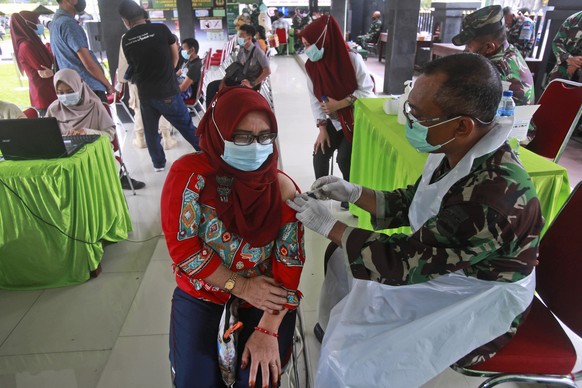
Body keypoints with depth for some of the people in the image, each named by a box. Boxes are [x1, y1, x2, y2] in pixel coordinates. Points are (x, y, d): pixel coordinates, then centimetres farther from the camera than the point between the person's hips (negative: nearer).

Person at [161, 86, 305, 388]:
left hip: (265, 300, 1)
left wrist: (268, 329, -22)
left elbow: (290, 266, -14)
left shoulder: (282, 189, -13)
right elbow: (182, 247, -15)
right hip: (200, 296, 0)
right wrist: (241, 286, -17)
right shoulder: (189, 174, -16)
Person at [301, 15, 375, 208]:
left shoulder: (352, 59, -23)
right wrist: (322, 127, -10)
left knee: (344, 158, -12)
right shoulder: (311, 65, -10)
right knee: (320, 154, -2)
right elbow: (315, 98, -6)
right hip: (335, 120, 5)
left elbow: (367, 90, -19)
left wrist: (339, 104, -25)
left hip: (358, 118, -4)